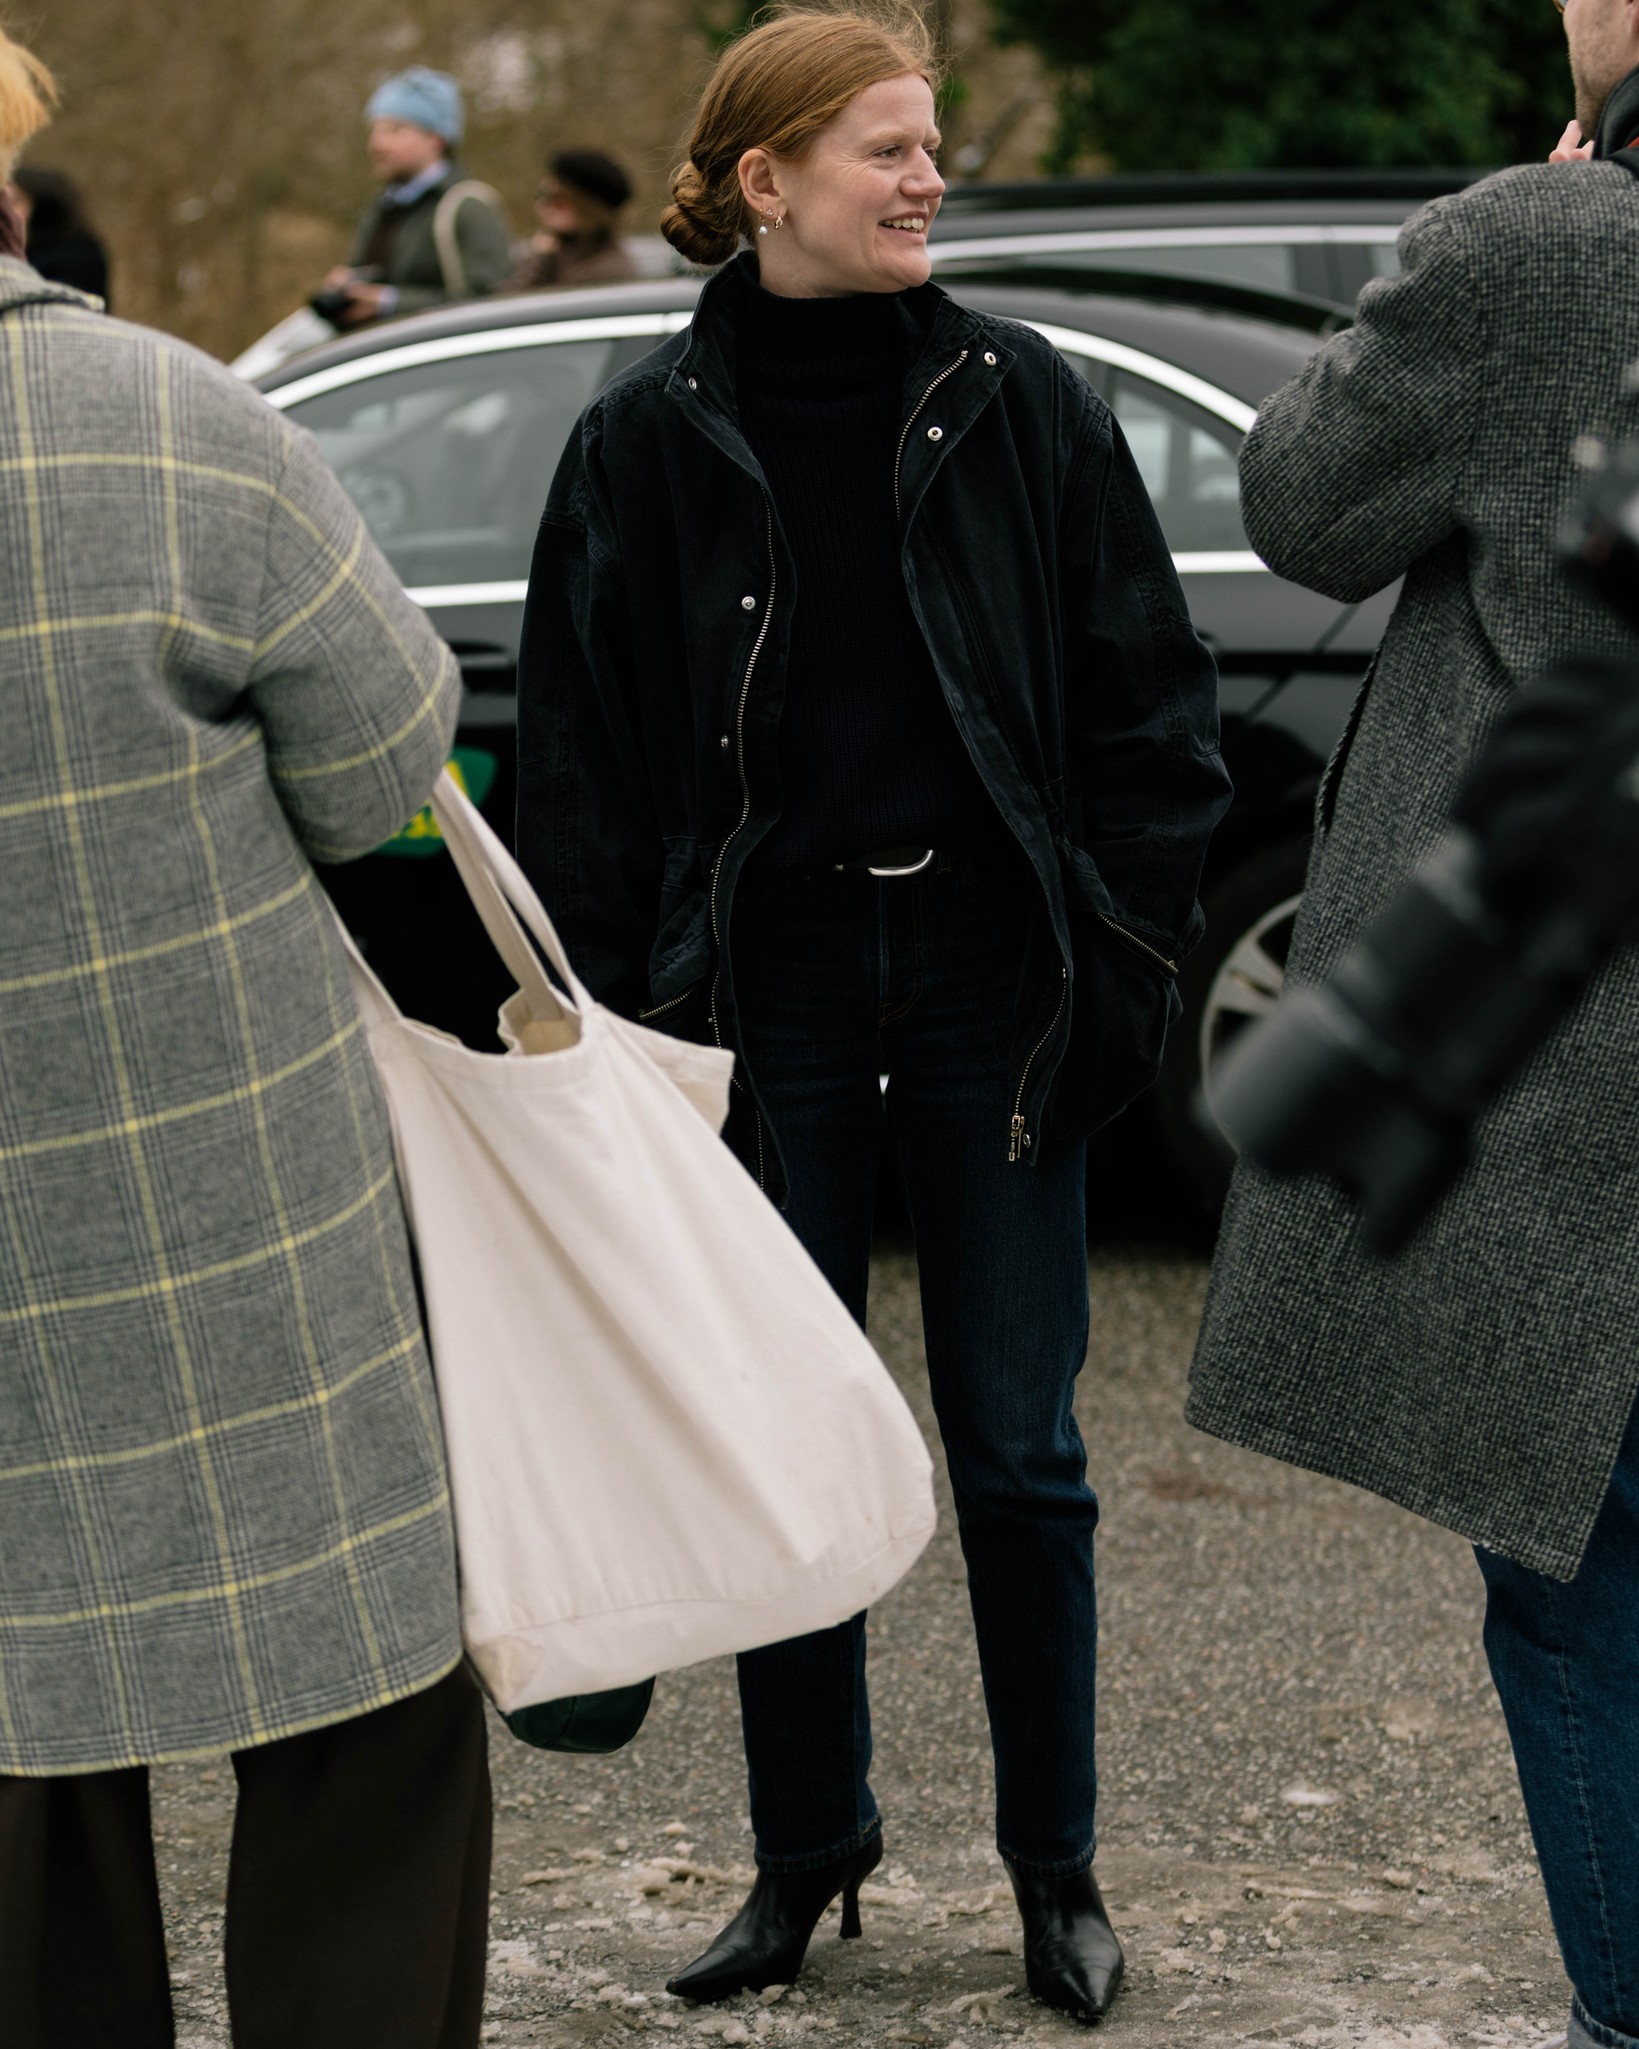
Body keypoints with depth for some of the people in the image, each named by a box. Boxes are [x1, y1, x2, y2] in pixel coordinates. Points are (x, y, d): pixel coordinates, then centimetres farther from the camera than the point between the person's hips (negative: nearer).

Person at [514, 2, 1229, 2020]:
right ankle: (807, 1855, 24)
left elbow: (1148, 701, 4)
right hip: (772, 976, 1)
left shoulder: (1017, 402, 1)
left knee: (1016, 1448, 5)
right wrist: (612, 1019, -1)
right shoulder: (649, 440, 1)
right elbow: (577, 757, 4)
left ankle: (1055, 1873, 18)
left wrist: (1127, 948, -2)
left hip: (989, 966, 0)